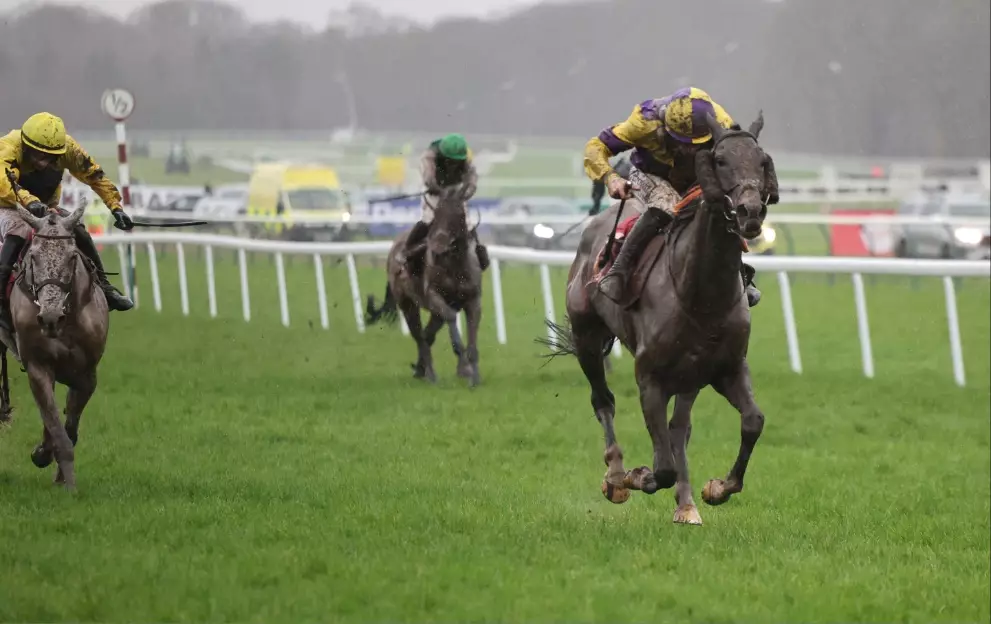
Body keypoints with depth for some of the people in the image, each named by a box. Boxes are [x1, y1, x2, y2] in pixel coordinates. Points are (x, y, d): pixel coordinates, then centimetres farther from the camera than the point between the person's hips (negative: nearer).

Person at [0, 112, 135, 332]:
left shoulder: (67, 147, -21)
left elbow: (94, 175, -10)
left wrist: (116, 207, -16)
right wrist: (28, 200, -71)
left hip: (46, 207, 5)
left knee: (79, 232, -12)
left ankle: (103, 287, 6)